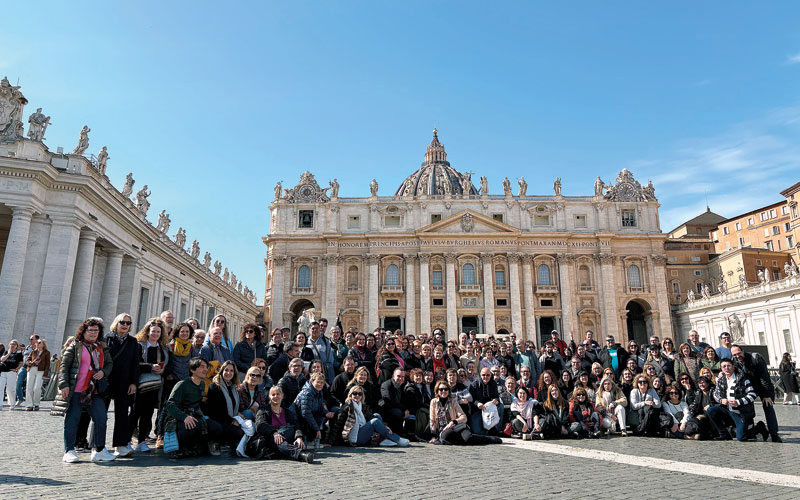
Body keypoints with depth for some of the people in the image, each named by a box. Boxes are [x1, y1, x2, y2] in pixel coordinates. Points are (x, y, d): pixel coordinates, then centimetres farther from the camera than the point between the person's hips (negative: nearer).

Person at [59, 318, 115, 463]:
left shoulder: (102, 347, 15)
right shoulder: (75, 346, 0)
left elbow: (110, 363, 21)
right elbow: (64, 365, -5)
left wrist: (103, 372, -1)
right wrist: (63, 385, -14)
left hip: (94, 391, 5)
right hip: (75, 391, -5)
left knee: (101, 418, 2)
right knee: (72, 419, 0)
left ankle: (99, 451, 11)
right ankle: (69, 451, 13)